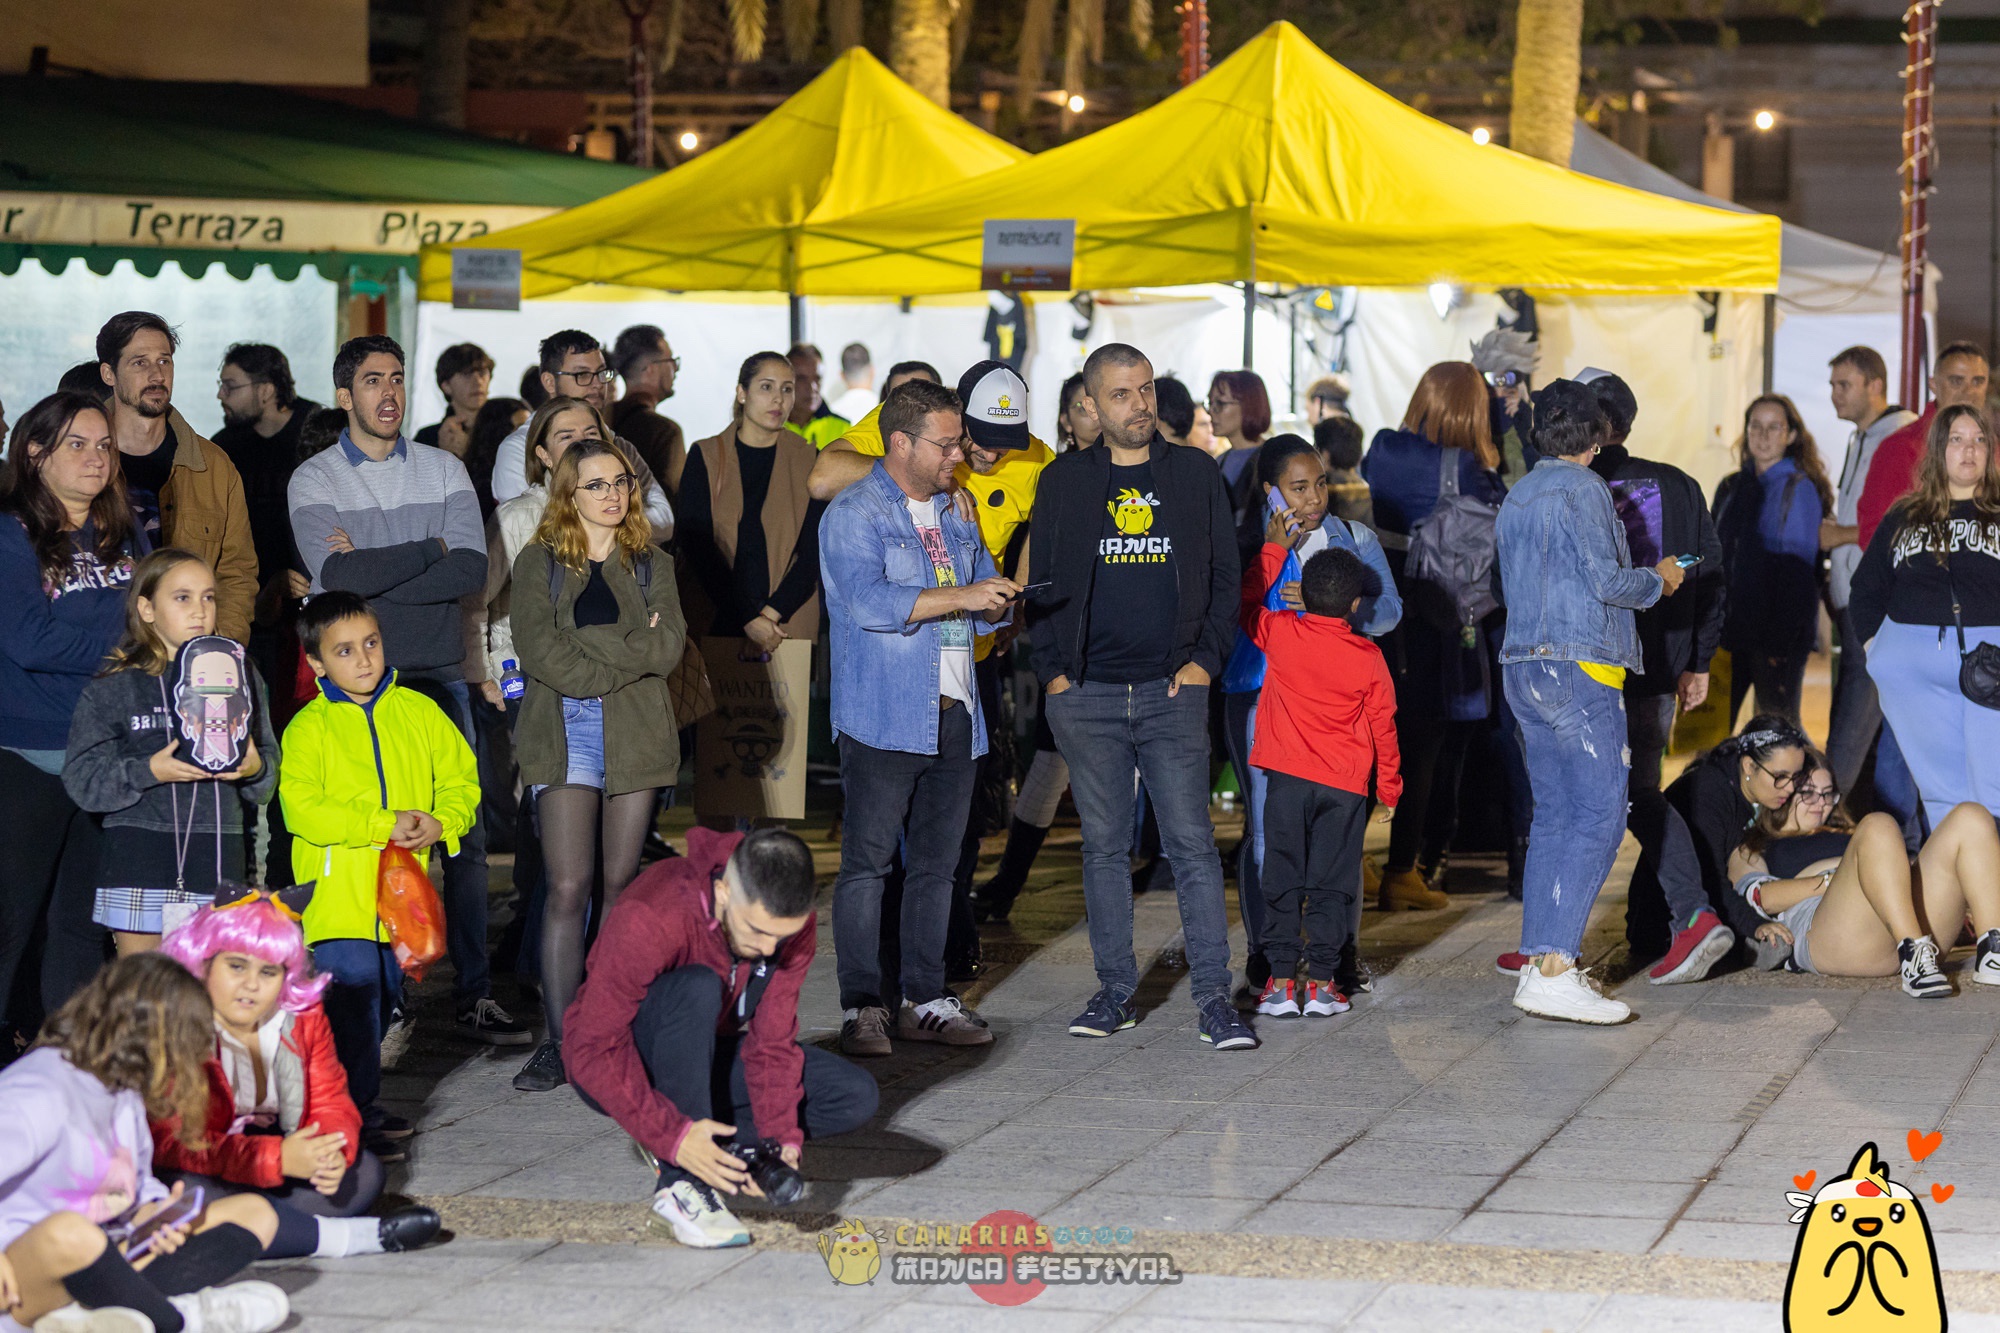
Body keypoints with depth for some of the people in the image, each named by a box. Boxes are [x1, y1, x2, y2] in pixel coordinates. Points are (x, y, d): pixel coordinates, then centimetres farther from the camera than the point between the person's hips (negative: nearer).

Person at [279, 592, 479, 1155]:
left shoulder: (419, 713, 7)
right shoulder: (309, 728, -5)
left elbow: (461, 781, 10)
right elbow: (302, 810, -16)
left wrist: (440, 822, -11)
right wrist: (384, 825, -20)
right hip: (337, 892, -5)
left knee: (384, 997, 14)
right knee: (352, 997, -11)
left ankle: (361, 1104, 28)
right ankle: (353, 1118, -6)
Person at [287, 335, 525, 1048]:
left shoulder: (444, 470, 9)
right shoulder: (314, 480, 1)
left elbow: (472, 569, -5)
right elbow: (336, 575, -15)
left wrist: (374, 572, -11)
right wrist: (429, 550, -8)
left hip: (439, 674, 2)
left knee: (464, 837, 1)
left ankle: (473, 993, 6)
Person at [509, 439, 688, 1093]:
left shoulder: (650, 565, 13)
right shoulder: (539, 563, 6)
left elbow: (669, 644, -3)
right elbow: (540, 650, -8)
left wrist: (590, 645, -11)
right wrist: (628, 657, -11)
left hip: (637, 738, 2)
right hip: (565, 737, -2)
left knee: (622, 884, 5)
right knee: (568, 887, -8)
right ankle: (559, 1038, -7)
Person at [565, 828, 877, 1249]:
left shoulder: (791, 922, -16)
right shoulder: (648, 919, -32)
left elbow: (772, 1041, -12)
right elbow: (594, 1051, -32)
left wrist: (782, 1137, -28)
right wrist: (674, 1135, -41)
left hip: (706, 1057, 5)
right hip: (623, 1067, -5)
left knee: (856, 1098, -13)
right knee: (697, 988, -38)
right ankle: (680, 1185, -32)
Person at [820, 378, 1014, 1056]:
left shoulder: (953, 513, 18)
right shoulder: (853, 514, -6)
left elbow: (984, 598, 25)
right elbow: (868, 600, -20)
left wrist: (999, 601, 0)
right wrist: (962, 596, -22)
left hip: (954, 718, 7)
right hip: (883, 718, -7)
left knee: (937, 864, 9)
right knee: (867, 861, -6)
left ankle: (925, 1000, 16)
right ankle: (861, 1006, -3)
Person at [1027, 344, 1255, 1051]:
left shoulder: (1195, 475, 7)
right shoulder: (1064, 481, 7)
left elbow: (1224, 574, 10)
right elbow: (1040, 581, 10)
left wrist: (1204, 659, -1)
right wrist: (1052, 669, 0)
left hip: (1173, 692, -1)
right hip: (1087, 696, 1)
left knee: (1193, 844, -5)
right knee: (1104, 847, 6)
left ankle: (1214, 998, -3)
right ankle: (1116, 990, 14)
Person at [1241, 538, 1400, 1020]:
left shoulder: (1280, 634, -5)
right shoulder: (1369, 658, -1)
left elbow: (1248, 601, 16)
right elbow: (1383, 726, 7)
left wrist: (1274, 547, 24)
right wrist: (1389, 787, 19)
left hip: (1287, 778, 0)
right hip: (1345, 785, 0)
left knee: (1282, 879, 4)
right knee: (1331, 884, 5)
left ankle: (1280, 980, 2)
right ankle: (1321, 982, 4)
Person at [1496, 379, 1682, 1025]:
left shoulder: (1518, 496, 17)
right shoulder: (1583, 489, -8)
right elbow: (1606, 579, -15)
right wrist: (1658, 579, 4)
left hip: (1524, 668, 9)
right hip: (1579, 665, -9)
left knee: (1553, 816, 10)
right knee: (1599, 815, -9)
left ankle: (1538, 964, 6)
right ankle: (1555, 970, -18)